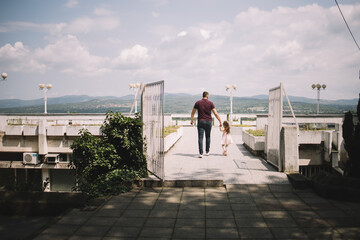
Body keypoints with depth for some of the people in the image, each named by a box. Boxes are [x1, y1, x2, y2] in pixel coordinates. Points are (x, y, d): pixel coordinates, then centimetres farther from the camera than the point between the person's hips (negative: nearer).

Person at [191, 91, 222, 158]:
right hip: (208, 122, 1)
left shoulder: (198, 103, 1)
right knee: (208, 137, 18)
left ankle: (201, 153, -14)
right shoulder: (210, 103, -2)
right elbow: (216, 113, -8)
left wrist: (192, 120, 26)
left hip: (200, 122, -1)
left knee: (200, 138, -4)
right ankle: (207, 152, 24)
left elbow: (193, 112, 11)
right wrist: (220, 122, -3)